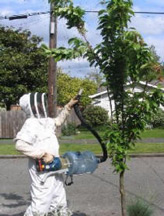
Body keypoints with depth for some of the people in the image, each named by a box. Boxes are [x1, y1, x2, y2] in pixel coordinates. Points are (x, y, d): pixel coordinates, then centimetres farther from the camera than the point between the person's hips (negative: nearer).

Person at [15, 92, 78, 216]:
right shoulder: (31, 124, -17)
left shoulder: (45, 121, 10)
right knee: (41, 204, -7)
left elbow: (58, 121, 32)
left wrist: (68, 107, 22)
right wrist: (43, 154, -27)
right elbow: (20, 144, -30)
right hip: (42, 172, -10)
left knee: (60, 205, 18)